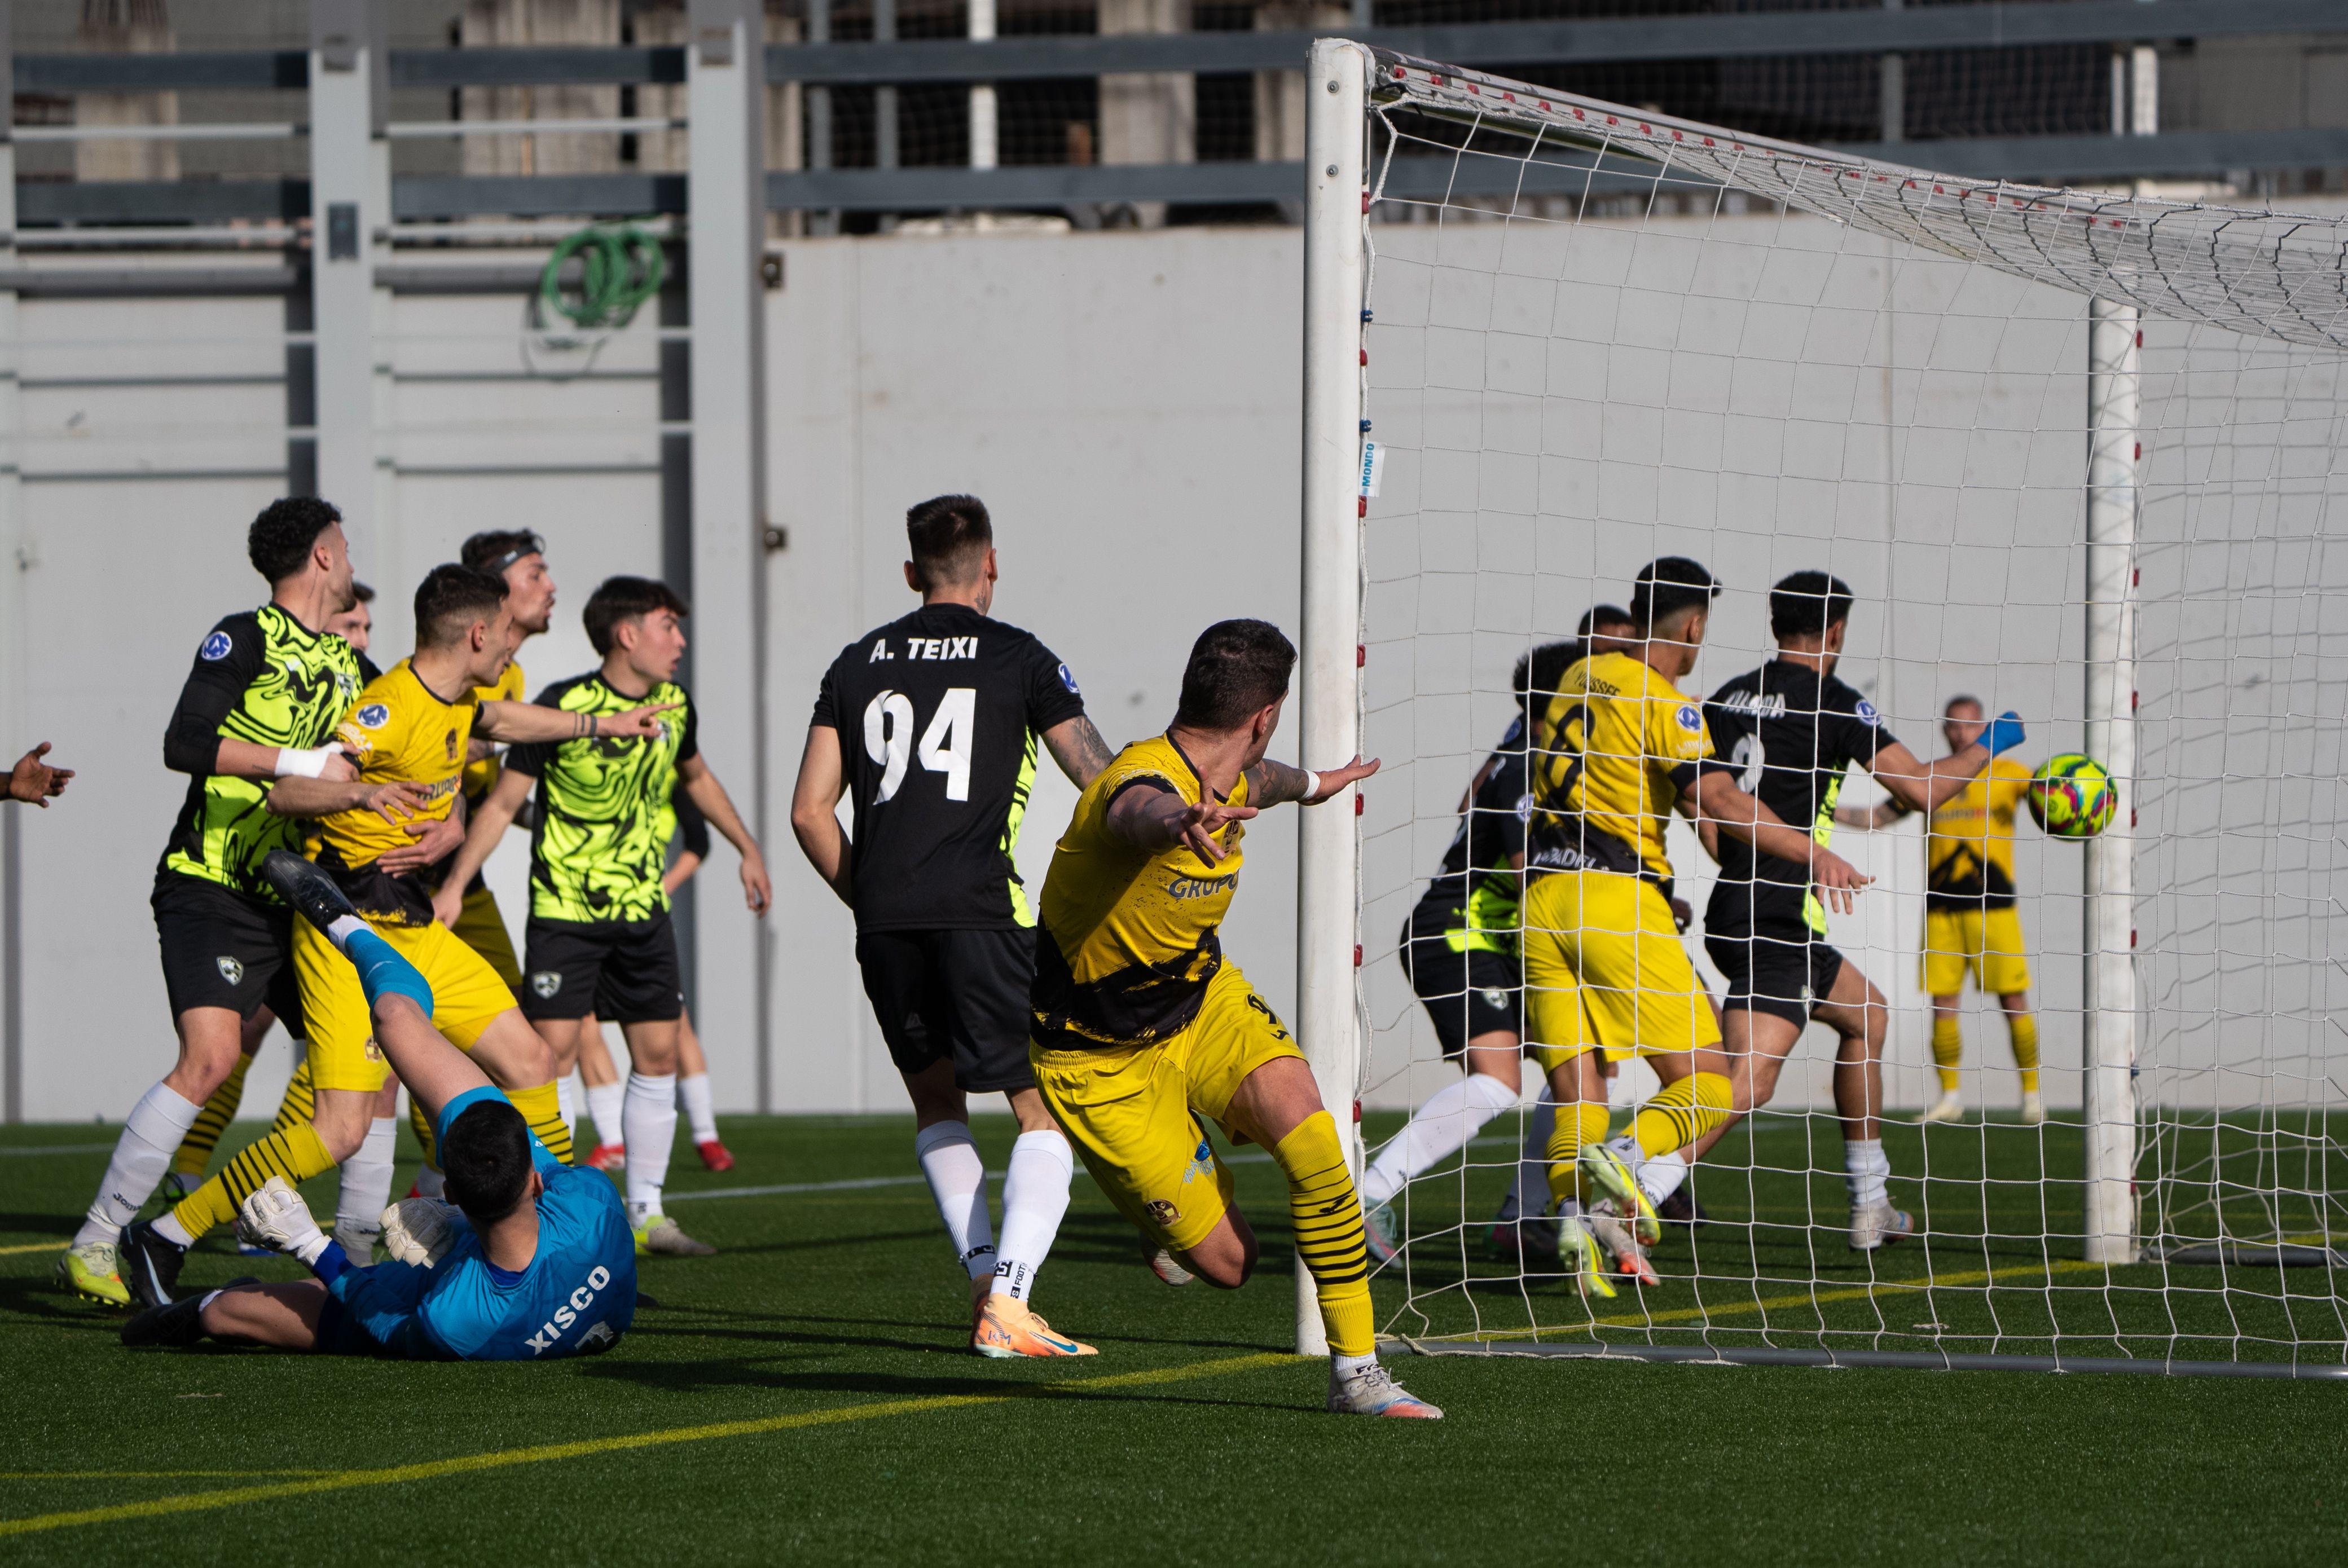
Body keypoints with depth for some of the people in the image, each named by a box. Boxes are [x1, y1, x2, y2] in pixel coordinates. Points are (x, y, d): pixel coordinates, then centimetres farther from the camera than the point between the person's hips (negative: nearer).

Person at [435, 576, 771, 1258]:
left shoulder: (674, 705, 3)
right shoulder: (563, 705, -15)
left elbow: (697, 777, 25)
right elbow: (503, 800, -10)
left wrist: (748, 849, 28)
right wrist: (454, 884, -14)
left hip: (643, 907, 6)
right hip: (564, 910, -6)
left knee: (657, 1053, 3)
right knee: (554, 1050, -11)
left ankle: (645, 1213, 10)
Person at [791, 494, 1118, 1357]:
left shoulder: (858, 663, 14)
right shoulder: (1018, 658, 3)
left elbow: (810, 811, 11)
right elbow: (1106, 785, 2)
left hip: (883, 924, 4)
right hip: (978, 912, -4)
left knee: (935, 1100, 24)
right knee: (1046, 1112, 2)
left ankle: (985, 1280, 15)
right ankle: (1008, 1305, -12)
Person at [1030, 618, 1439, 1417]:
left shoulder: (1229, 782, -3)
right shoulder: (1147, 782, -32)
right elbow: (1140, 812, -60)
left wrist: (1312, 784, 48)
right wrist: (1182, 822, -85)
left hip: (1202, 996, 7)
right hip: (1102, 1059, -7)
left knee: (1311, 1136, -21)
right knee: (1225, 1262, -5)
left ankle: (1356, 1370, -9)